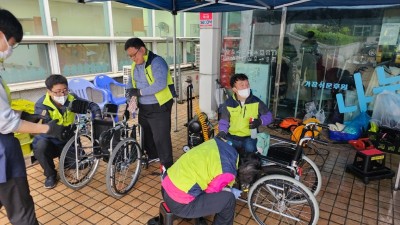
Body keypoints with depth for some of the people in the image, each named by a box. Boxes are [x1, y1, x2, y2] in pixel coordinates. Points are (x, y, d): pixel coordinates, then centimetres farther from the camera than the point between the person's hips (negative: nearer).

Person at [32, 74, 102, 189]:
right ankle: (50, 175, -9)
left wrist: (98, 117, -25)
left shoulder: (71, 99, -13)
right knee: (41, 146, -37)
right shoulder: (41, 104, -23)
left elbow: (92, 105, -4)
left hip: (66, 141, 3)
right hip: (49, 140, -2)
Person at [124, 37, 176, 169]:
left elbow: (160, 84, -29)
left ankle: (167, 165, 10)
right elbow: (131, 81, 16)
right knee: (146, 134, 22)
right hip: (143, 107, 9)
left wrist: (139, 92, -25)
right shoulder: (135, 64, 7)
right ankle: (153, 156, 44)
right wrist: (131, 96, -4)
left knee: (161, 137, -5)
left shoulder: (156, 62, -18)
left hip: (159, 107, -8)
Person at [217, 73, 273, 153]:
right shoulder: (228, 104, -3)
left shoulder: (256, 102, -3)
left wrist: (260, 121, -16)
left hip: (250, 136, -1)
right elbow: (224, 121, 5)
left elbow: (268, 115, 6)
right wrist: (222, 131, -16)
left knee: (250, 148, -32)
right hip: (232, 136, 1)